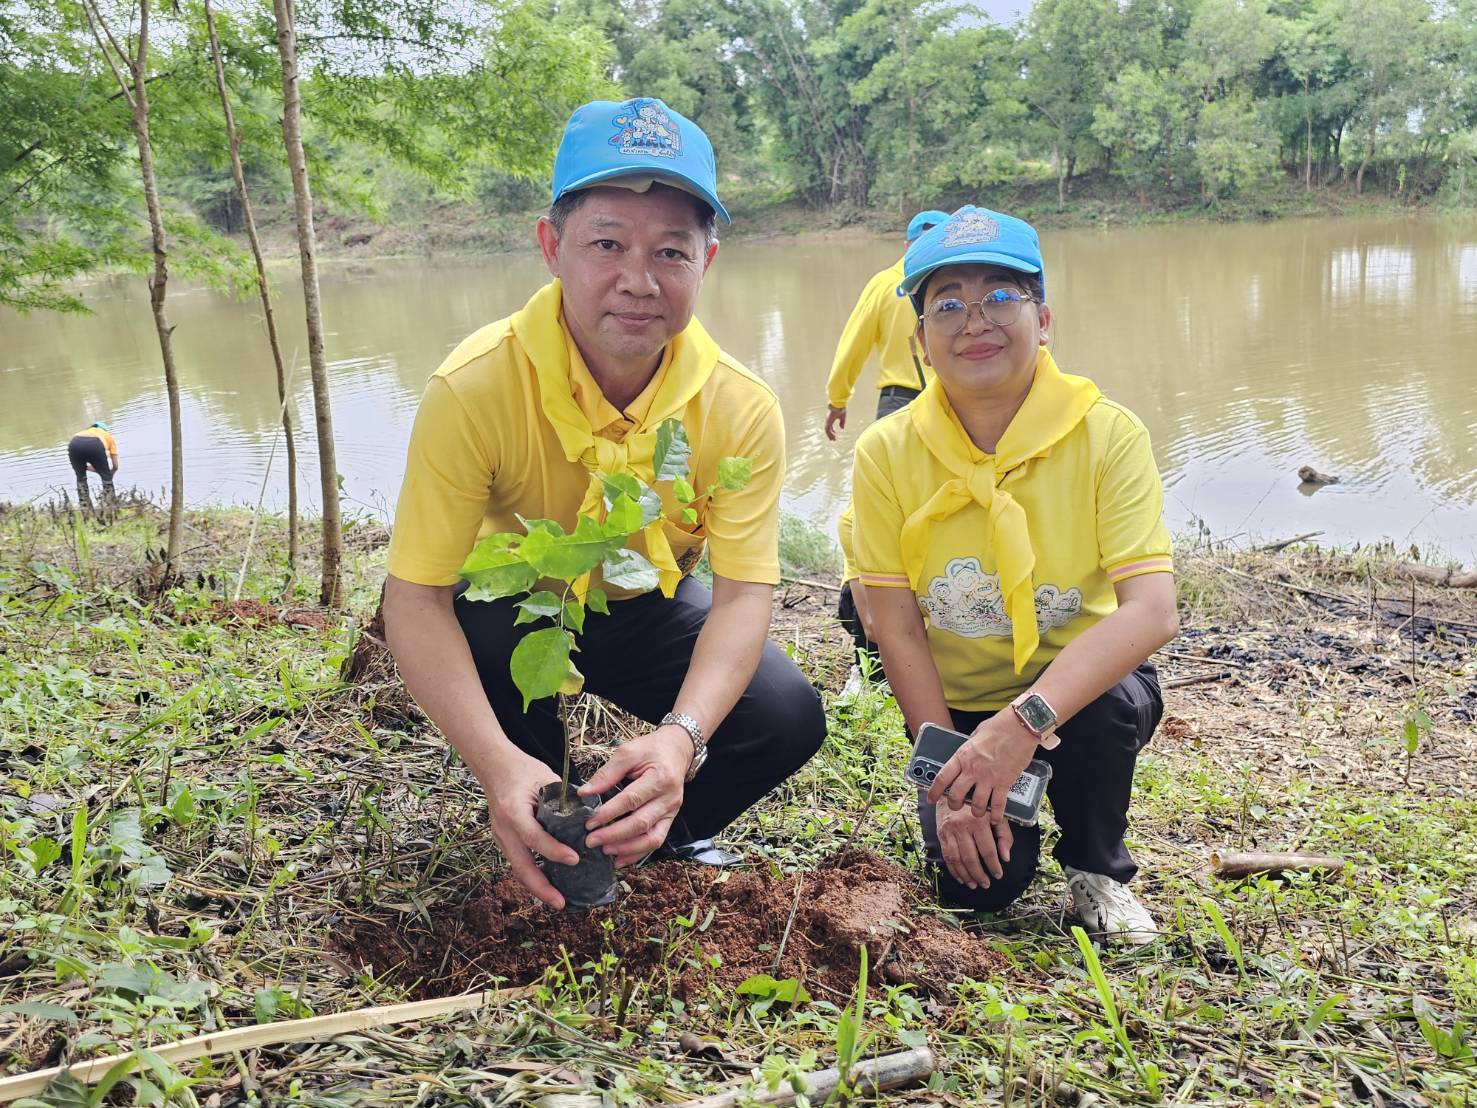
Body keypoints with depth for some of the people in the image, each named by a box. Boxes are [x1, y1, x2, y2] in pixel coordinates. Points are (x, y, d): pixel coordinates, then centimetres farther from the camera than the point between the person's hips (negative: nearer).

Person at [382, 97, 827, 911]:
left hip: (652, 612, 2)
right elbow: (416, 597, -32)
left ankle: (656, 832, 12)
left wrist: (682, 736, -45)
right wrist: (497, 762, -48)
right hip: (516, 605, -1)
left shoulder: (742, 410, -22)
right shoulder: (475, 388, -30)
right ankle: (536, 842, -4)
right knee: (485, 630, -36)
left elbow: (744, 592, -25)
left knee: (787, 718, -20)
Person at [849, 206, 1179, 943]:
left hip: (1081, 686, 0)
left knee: (1110, 706, -34)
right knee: (980, 882, -17)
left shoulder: (1107, 435, -18)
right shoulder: (886, 454, -14)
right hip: (960, 702, 1)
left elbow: (1152, 610, -28)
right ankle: (977, 802, 21)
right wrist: (951, 779, -17)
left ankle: (1096, 868, -1)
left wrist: (1027, 720, -40)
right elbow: (897, 629, -12)